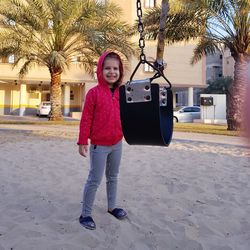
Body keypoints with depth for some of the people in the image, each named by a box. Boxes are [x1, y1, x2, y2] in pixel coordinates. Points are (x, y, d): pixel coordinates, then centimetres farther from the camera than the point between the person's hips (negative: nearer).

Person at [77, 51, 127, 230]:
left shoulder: (121, 93, 4)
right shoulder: (94, 93, -12)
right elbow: (86, 119, -12)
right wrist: (83, 142, -12)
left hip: (117, 143, 6)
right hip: (99, 145, -6)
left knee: (113, 177, 19)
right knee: (95, 180, 1)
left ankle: (112, 207, 36)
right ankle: (86, 214, 17)